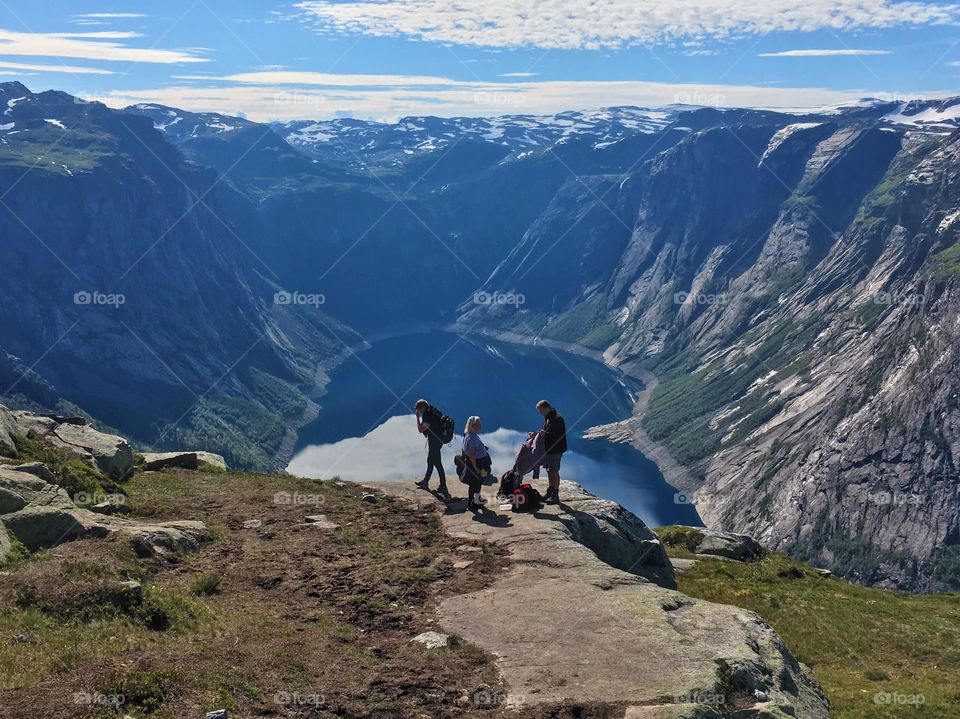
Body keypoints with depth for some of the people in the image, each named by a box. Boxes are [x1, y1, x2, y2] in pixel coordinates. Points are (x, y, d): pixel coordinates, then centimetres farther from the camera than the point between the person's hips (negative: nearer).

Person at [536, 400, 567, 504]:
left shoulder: (557, 419, -20)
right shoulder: (547, 418, 11)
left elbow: (558, 435, -24)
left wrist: (545, 433, -22)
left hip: (555, 450, -9)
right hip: (548, 448, 9)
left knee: (554, 472, -4)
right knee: (549, 471, 16)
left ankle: (555, 496, 2)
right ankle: (550, 492, 27)